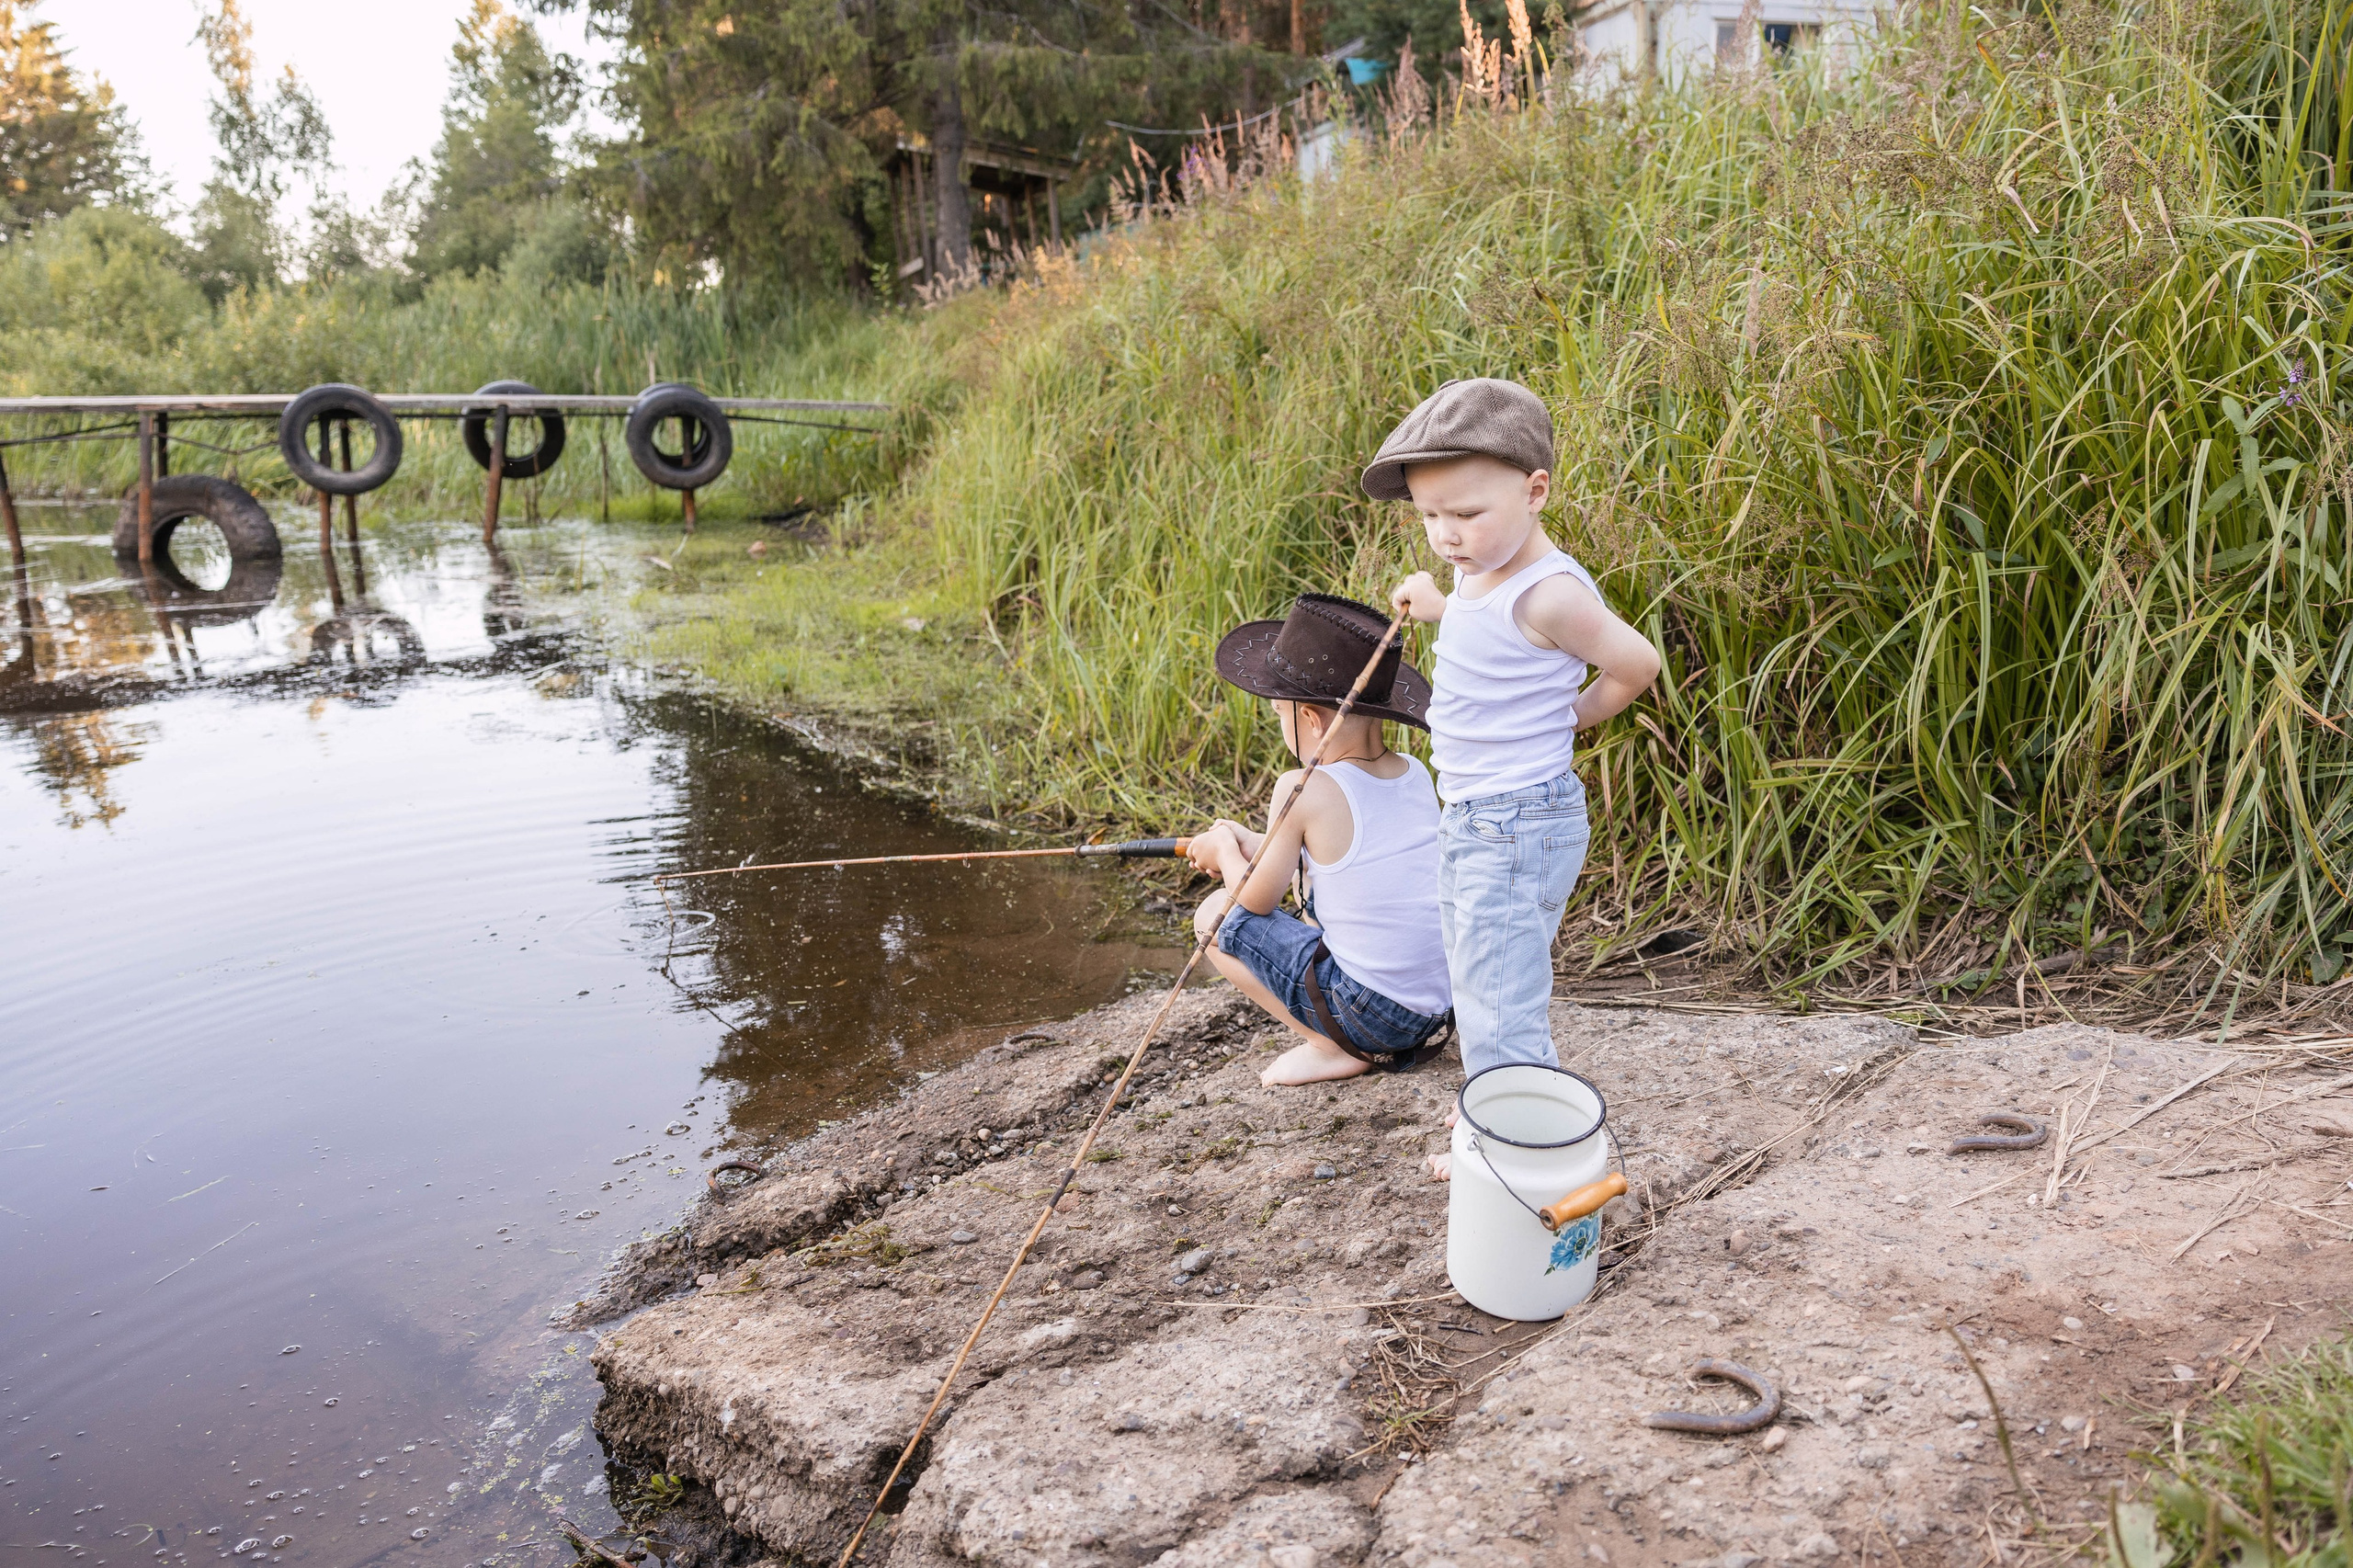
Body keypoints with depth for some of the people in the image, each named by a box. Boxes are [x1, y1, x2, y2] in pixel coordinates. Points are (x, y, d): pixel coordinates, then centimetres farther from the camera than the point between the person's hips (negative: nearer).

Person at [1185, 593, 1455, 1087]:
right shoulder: (1415, 774, 3)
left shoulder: (1304, 790, -17)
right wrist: (1250, 843, 27)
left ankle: (1336, 1049, 2)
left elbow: (1257, 901, -4)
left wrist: (1224, 852, 16)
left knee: (1217, 916, 4)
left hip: (1371, 1014, -7)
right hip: (1444, 1004, 7)